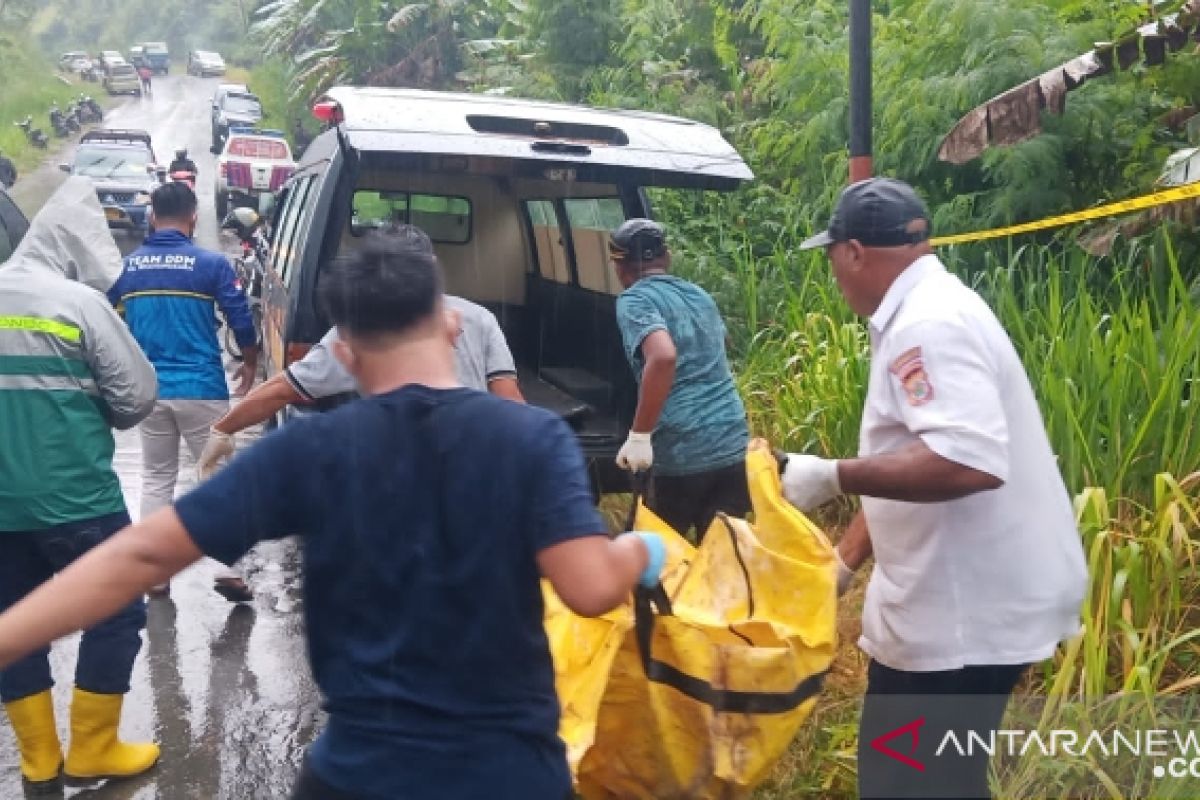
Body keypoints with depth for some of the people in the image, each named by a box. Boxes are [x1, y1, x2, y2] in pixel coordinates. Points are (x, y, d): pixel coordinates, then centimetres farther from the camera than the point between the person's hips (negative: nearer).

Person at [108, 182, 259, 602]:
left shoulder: (126, 265, 5)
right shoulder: (211, 264, -7)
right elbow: (241, 321, -6)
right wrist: (250, 363, 13)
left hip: (149, 389, 4)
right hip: (202, 389, -3)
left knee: (156, 480, 15)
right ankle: (227, 571, 1)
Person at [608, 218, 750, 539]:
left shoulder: (634, 300, -4)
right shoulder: (699, 295, 18)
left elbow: (663, 356, -24)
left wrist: (639, 436, -20)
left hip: (683, 453, -6)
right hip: (735, 445, 6)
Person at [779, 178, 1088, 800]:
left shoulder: (929, 324, -21)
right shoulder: (921, 317, 13)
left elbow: (969, 461, -34)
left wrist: (832, 477, -26)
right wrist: (845, 559, 17)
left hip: (973, 607, -10)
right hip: (959, 597, 10)